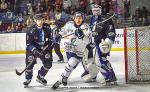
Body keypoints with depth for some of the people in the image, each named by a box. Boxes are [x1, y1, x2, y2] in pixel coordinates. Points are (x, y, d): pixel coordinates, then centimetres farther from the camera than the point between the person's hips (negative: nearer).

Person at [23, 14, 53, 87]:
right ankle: (28, 80, 12)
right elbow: (28, 44, -23)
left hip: (44, 48, 4)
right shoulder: (31, 31, -24)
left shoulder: (47, 27, -10)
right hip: (32, 48, -4)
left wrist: (49, 44, -8)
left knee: (48, 64, -3)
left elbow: (50, 37, 6)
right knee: (30, 64, -13)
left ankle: (40, 77, 19)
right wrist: (35, 51, -34)